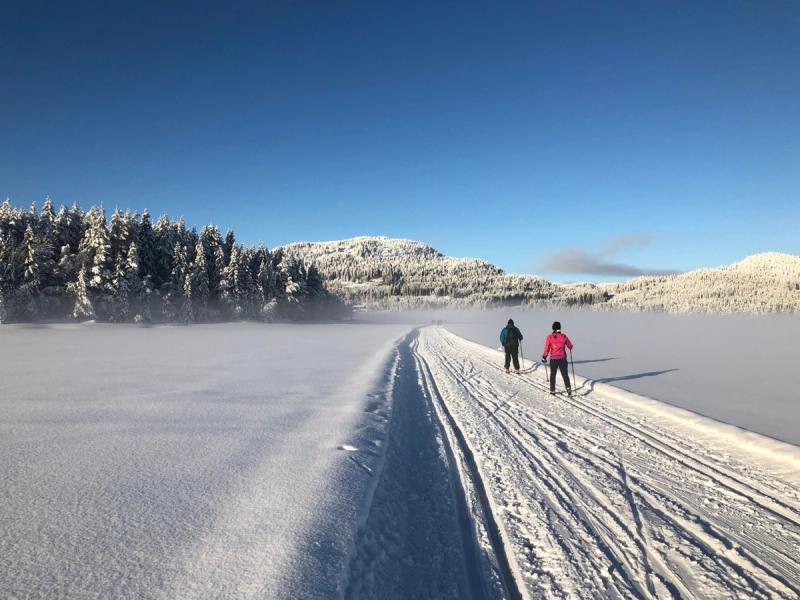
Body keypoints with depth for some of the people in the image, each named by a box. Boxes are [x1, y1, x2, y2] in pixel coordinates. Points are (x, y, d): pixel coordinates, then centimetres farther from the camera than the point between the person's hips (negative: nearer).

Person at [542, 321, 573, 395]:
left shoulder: (550, 337, -7)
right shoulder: (563, 336, -3)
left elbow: (546, 349, -8)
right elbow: (570, 346, 5)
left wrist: (544, 357, 3)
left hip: (553, 359, 0)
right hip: (562, 358, 0)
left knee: (552, 375, 16)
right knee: (565, 374, 8)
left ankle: (552, 390, 21)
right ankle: (568, 387, -10)